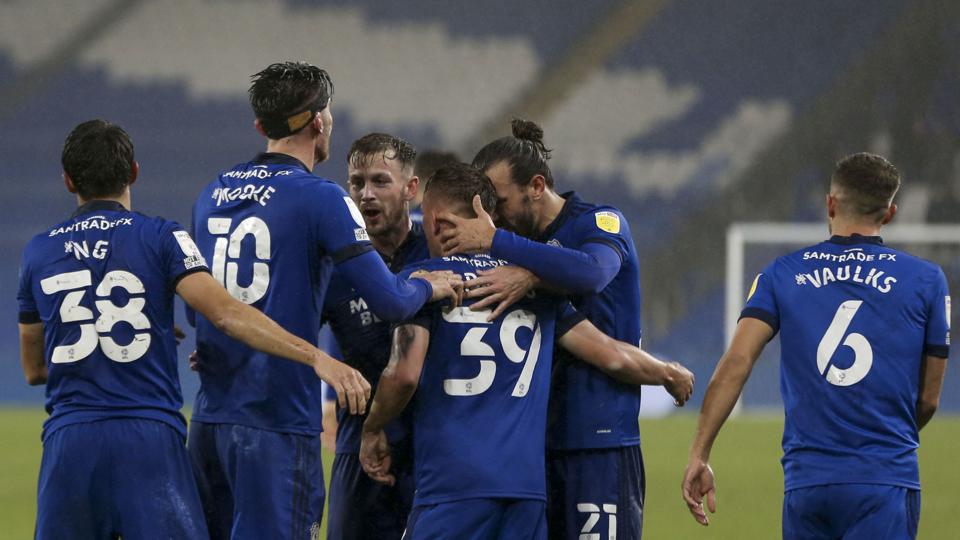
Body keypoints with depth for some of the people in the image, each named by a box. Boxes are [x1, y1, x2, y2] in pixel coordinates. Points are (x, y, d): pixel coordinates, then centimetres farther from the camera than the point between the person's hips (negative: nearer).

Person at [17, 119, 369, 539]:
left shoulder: (38, 252, 12)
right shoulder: (159, 237, 2)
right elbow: (225, 312, -12)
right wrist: (316, 357, -16)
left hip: (68, 442, 3)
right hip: (149, 441, -3)